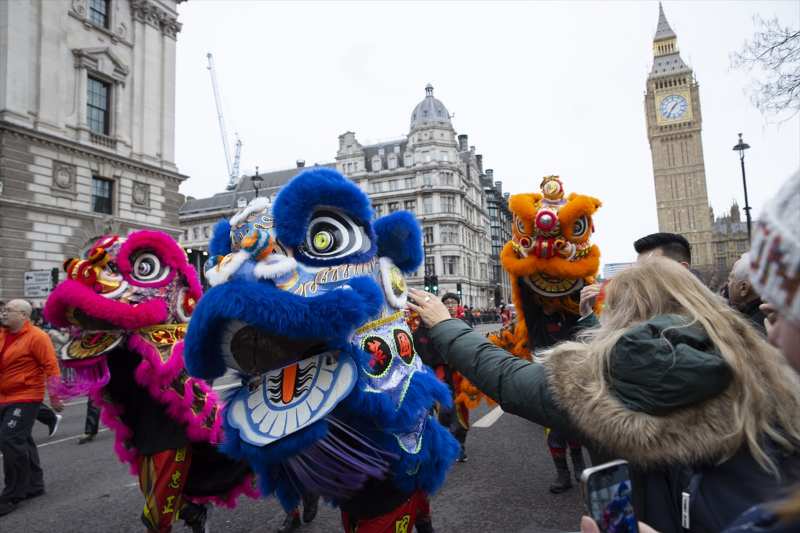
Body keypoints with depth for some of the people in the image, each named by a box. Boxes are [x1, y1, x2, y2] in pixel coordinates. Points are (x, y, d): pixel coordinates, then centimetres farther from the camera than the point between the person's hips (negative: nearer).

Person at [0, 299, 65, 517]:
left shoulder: (37, 337, -16)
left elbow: (51, 366, -17)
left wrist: (54, 396, -17)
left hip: (25, 398, -8)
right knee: (21, 441, 16)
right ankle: (34, 485, 30)